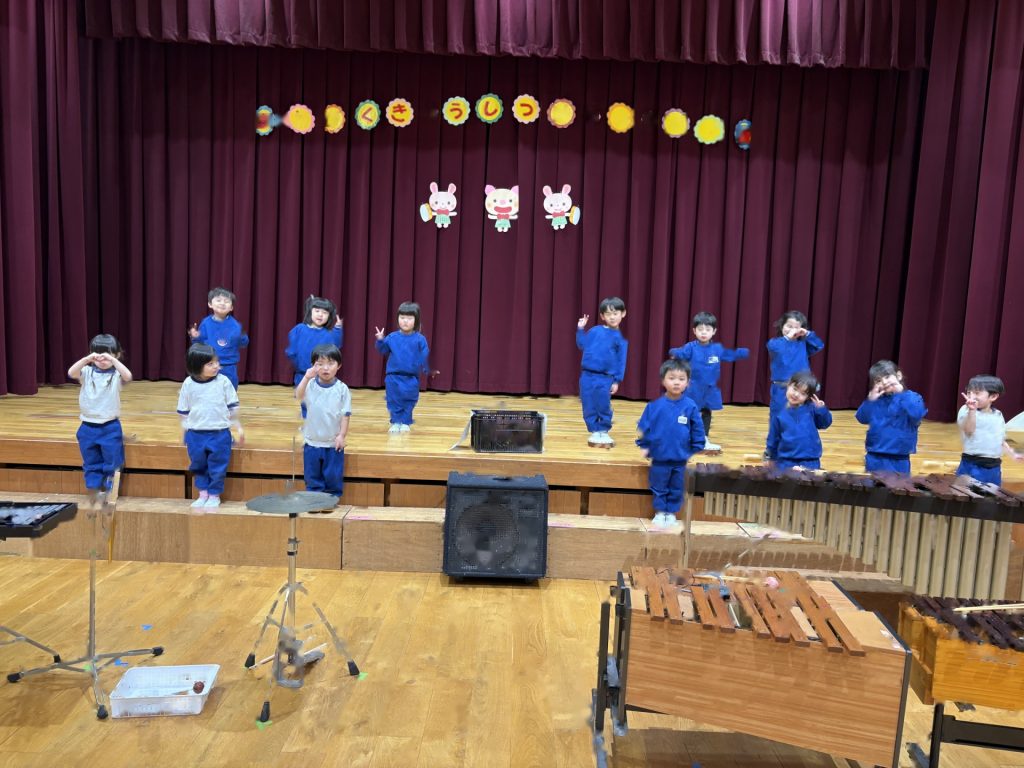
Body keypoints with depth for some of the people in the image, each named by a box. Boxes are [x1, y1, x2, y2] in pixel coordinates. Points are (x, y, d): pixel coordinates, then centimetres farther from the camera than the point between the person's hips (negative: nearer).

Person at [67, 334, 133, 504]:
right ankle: (93, 491, 23)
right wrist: (87, 359, -30)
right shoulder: (87, 373, 1)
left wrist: (113, 360, -33)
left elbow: (128, 377, -28)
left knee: (112, 463, 4)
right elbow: (71, 373, -18)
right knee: (91, 463, 12)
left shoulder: (116, 375, -6)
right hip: (88, 427, 2)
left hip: (110, 427, -2)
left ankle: (109, 492, 17)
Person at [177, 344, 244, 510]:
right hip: (195, 434, 2)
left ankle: (215, 495, 21)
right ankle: (203, 494, 30)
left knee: (217, 466, 5)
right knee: (198, 465, 14)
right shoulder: (188, 384, -3)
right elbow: (183, 411, 7)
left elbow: (233, 407, 2)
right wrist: (184, 431, 8)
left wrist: (238, 427, 2)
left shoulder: (223, 382, -6)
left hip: (219, 433, -2)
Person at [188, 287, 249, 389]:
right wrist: (195, 338, -20)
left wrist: (242, 337, -24)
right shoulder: (206, 323, -4)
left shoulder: (234, 324, -5)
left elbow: (243, 344, -3)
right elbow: (200, 343, 1)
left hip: (229, 367, 0)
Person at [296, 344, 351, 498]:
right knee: (312, 475, 13)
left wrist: (342, 435, -9)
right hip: (312, 441, 2)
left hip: (333, 442, -2)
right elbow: (298, 396, -23)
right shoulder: (310, 385, -4)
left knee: (333, 476, 8)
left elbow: (345, 414, -5)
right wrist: (306, 378, -33)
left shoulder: (342, 389, -7)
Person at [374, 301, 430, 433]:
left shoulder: (419, 339, -6)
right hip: (393, 377, 1)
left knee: (409, 402, 9)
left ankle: (406, 422, 23)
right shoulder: (392, 337, 0)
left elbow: (424, 355, -5)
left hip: (411, 378, -1)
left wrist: (426, 369, -16)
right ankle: (395, 422, 19)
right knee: (394, 402, 7)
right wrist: (380, 340, -11)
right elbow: (383, 350, 5)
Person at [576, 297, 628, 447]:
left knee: (604, 407, 1)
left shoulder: (620, 337, 0)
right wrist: (580, 329, 7)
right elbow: (582, 345, 17)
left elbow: (621, 361, 1)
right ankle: (594, 432, 19)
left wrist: (617, 381, -3)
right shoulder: (594, 331, 5)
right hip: (587, 375, 2)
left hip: (605, 379, -2)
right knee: (588, 407, 5)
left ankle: (604, 432, 20)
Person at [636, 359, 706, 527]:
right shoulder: (655, 405, -10)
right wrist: (643, 446, -3)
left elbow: (698, 431, 0)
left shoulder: (690, 407, -9)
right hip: (659, 458, 0)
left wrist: (696, 451, 0)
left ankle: (671, 513, 32)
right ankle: (660, 512, 31)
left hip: (681, 459, 0)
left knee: (676, 490, 15)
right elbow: (643, 427, -2)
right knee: (659, 489, 14)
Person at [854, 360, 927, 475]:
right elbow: (862, 418, -1)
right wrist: (870, 400, -14)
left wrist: (902, 394, -24)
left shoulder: (912, 397, -7)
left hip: (899, 458, -3)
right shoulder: (876, 399, 3)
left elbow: (917, 415, -26)